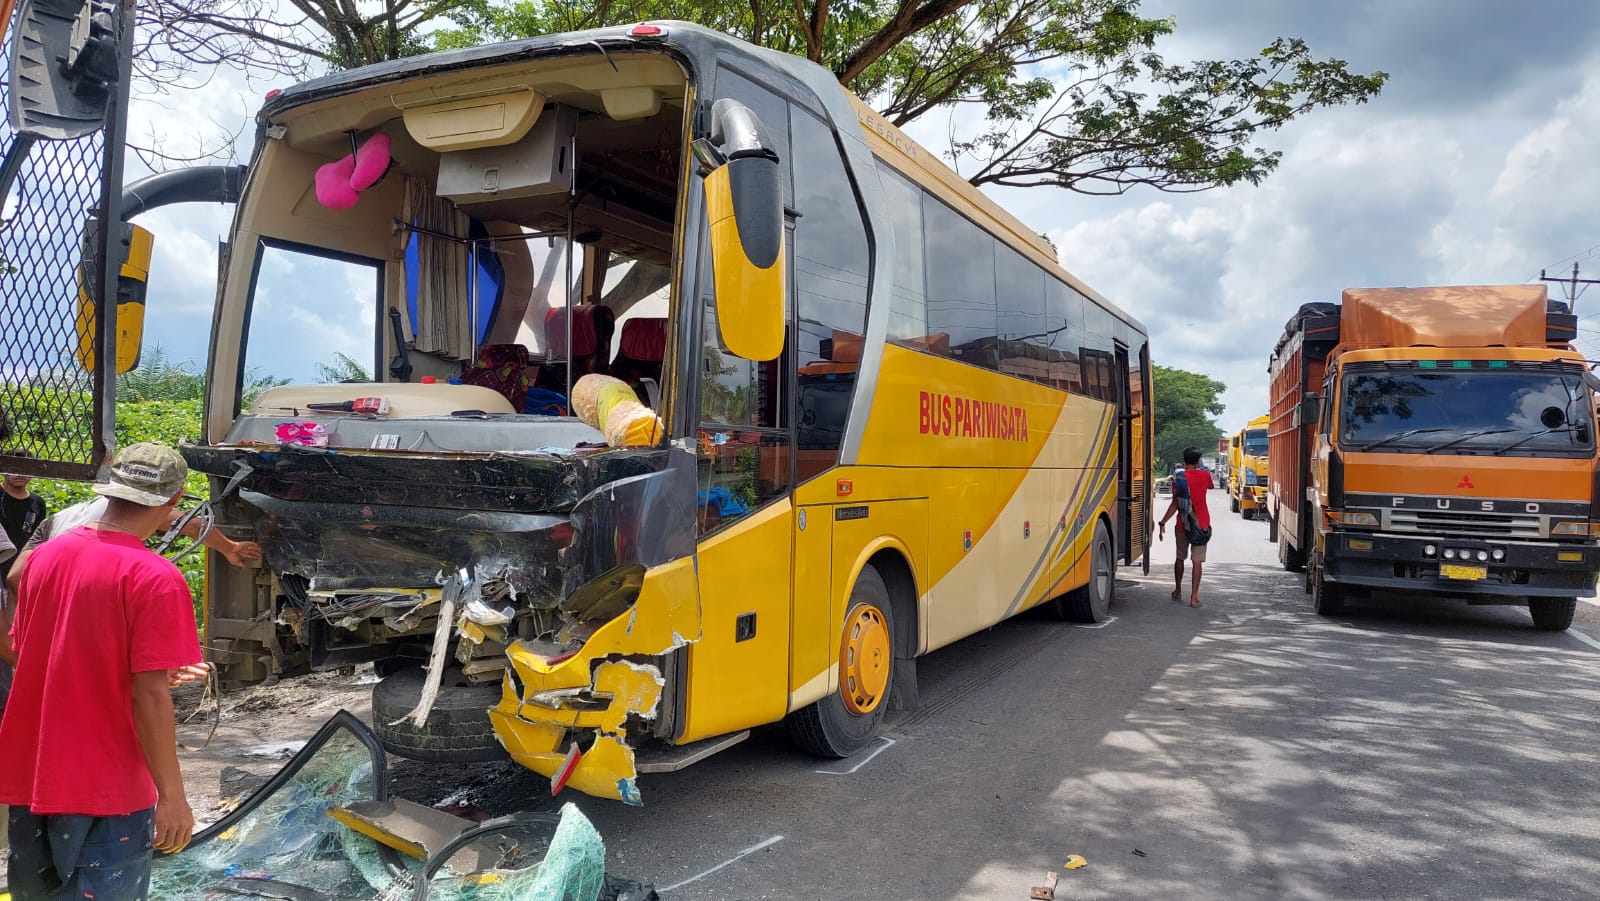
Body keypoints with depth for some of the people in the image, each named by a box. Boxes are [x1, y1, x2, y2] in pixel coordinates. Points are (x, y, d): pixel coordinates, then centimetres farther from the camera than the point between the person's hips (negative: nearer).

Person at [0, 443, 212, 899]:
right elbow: (148, 697, -22)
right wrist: (171, 794, -13)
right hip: (104, 794, -7)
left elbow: (43, 657, 13)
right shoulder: (154, 577, -20)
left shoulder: (44, 555, 2)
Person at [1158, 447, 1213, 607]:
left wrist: (1163, 523, -9)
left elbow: (1175, 503, -12)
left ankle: (1178, 592, 27)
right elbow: (1210, 486, 24)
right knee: (1197, 561, -1)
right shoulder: (1205, 475, -1)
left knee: (1180, 558, 16)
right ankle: (1194, 597, -6)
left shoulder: (1178, 477, -7)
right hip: (1201, 524, 0)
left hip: (1183, 524, 0)